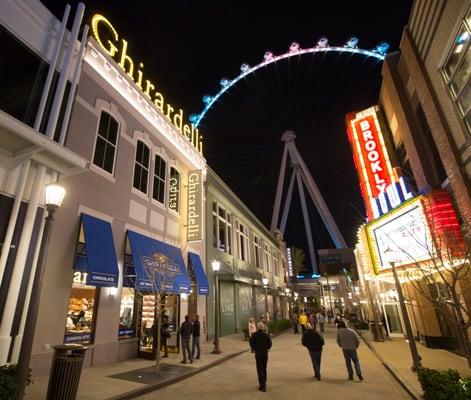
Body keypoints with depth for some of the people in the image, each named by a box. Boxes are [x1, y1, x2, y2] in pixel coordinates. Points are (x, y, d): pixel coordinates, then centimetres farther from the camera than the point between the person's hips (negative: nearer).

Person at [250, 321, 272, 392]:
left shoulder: (254, 335, -11)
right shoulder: (266, 334, -7)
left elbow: (251, 343, -10)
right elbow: (270, 344, -5)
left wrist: (254, 349, 6)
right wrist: (266, 349, 11)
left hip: (258, 354, -2)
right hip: (265, 354, 3)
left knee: (260, 370, 4)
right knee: (264, 369, 19)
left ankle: (262, 386, 0)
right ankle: (264, 383, 31)